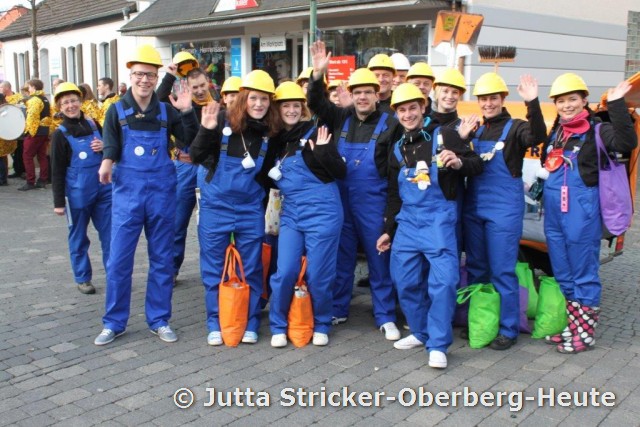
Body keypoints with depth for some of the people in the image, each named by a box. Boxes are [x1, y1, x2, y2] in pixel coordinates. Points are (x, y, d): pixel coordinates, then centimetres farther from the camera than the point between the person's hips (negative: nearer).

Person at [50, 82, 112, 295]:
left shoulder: (93, 124, 5)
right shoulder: (60, 135, -5)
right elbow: (57, 172, -5)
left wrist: (105, 147, -6)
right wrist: (59, 202, -8)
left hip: (104, 189, 3)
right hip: (77, 193, -3)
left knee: (109, 234, 7)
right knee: (78, 237, 9)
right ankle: (83, 278, 22)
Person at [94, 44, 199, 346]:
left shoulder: (166, 111, 6)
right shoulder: (117, 111, 2)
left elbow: (191, 140, 2)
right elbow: (110, 145, -10)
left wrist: (187, 113, -12)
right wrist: (107, 162, -31)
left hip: (161, 192, 2)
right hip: (127, 191, -1)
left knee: (162, 259, 8)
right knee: (118, 259, 0)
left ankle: (159, 320, 21)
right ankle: (114, 322, 15)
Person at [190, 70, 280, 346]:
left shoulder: (270, 131, 0)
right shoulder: (223, 120, -10)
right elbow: (196, 157, -10)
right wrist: (206, 130, -24)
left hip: (250, 208, 2)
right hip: (215, 206, -2)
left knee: (251, 269, 8)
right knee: (214, 268, 7)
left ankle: (250, 324, 21)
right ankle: (215, 325, 21)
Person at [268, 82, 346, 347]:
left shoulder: (315, 133, -5)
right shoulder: (277, 140, 11)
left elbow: (341, 173, -8)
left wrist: (323, 152, -21)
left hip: (321, 213, -4)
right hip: (290, 215, 4)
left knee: (318, 275, 2)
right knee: (285, 273, -2)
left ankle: (321, 326, 23)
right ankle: (278, 327, 17)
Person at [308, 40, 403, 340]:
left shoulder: (390, 124, -3)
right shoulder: (341, 118, 7)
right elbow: (316, 103, 0)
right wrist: (318, 74, -18)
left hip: (373, 203, -3)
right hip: (341, 200, 3)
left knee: (379, 259, 4)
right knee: (341, 257, 13)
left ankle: (386, 318, 14)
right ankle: (337, 310, 26)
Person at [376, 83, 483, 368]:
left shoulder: (444, 136, 0)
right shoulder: (398, 149, 16)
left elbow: (477, 165, -2)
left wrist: (459, 163, -25)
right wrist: (388, 231, 20)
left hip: (438, 219, -5)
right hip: (407, 221, 6)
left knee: (443, 282, -12)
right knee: (405, 282, 7)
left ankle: (437, 345, -2)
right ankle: (421, 332, 26)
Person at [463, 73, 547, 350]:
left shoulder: (515, 128, -3)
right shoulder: (476, 131, 14)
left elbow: (538, 137, -24)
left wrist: (532, 103, -39)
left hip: (504, 209, -6)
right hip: (473, 207, 6)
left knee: (502, 272, -4)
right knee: (475, 268, 13)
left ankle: (508, 329, 6)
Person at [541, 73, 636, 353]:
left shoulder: (596, 131, -7)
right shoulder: (556, 132, 14)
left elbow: (627, 143, -25)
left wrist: (616, 105, -28)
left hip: (582, 213, -7)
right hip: (553, 212, 7)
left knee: (583, 274, 0)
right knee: (562, 274, 14)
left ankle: (584, 333, 10)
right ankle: (569, 327, 27)